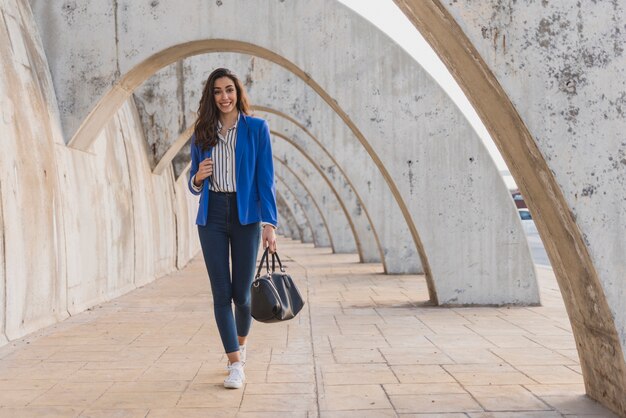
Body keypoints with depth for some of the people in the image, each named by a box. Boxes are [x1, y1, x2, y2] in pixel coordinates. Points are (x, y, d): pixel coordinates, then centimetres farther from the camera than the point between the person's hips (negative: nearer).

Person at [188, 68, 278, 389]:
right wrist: (197, 178, -9)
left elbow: (265, 179, -3)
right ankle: (236, 364, 3)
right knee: (221, 292, -3)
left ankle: (241, 342, 33)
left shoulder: (256, 128, 1)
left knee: (241, 292, 3)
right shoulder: (202, 133, 9)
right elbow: (194, 185, 15)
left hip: (245, 215, -2)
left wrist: (269, 223, -11)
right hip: (212, 217, 2)